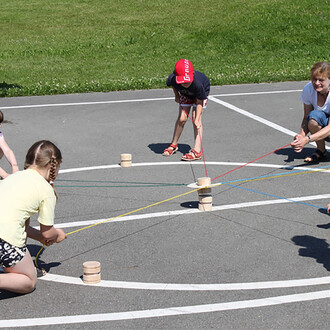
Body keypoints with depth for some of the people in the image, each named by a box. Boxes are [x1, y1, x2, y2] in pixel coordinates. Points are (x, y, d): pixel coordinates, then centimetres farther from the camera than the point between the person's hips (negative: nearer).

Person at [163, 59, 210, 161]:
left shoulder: (197, 84, -44)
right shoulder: (172, 79, -36)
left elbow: (199, 102, -30)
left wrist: (197, 119, -39)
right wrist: (176, 95, 3)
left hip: (201, 93, -3)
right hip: (185, 94, 3)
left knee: (196, 118, -17)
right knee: (182, 118, -2)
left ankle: (197, 151, -21)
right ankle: (174, 145, 20)